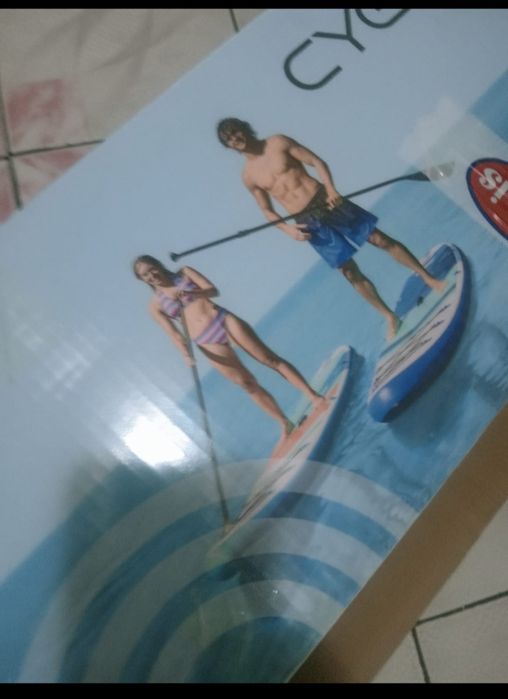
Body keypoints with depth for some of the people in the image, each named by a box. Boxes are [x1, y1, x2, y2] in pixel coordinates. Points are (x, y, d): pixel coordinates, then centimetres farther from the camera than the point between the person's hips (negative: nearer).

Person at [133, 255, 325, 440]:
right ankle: (284, 424, 10)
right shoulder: (155, 305, 6)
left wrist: (190, 293, -18)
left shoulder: (184, 273, 8)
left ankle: (313, 396, 3)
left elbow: (213, 290, 0)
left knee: (270, 358, -4)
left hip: (224, 320, 0)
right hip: (208, 343, 0)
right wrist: (185, 352, -18)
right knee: (247, 384, 0)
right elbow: (173, 333, 0)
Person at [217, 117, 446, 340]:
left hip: (326, 201, -1)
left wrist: (331, 189, -16)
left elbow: (317, 161, 0)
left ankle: (430, 279, 14)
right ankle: (390, 318, 16)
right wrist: (287, 229, -7)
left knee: (380, 239, -2)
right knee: (350, 272, 3)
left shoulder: (278, 143, 0)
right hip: (307, 222, 1)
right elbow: (267, 210, 11)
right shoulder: (248, 176, 5)